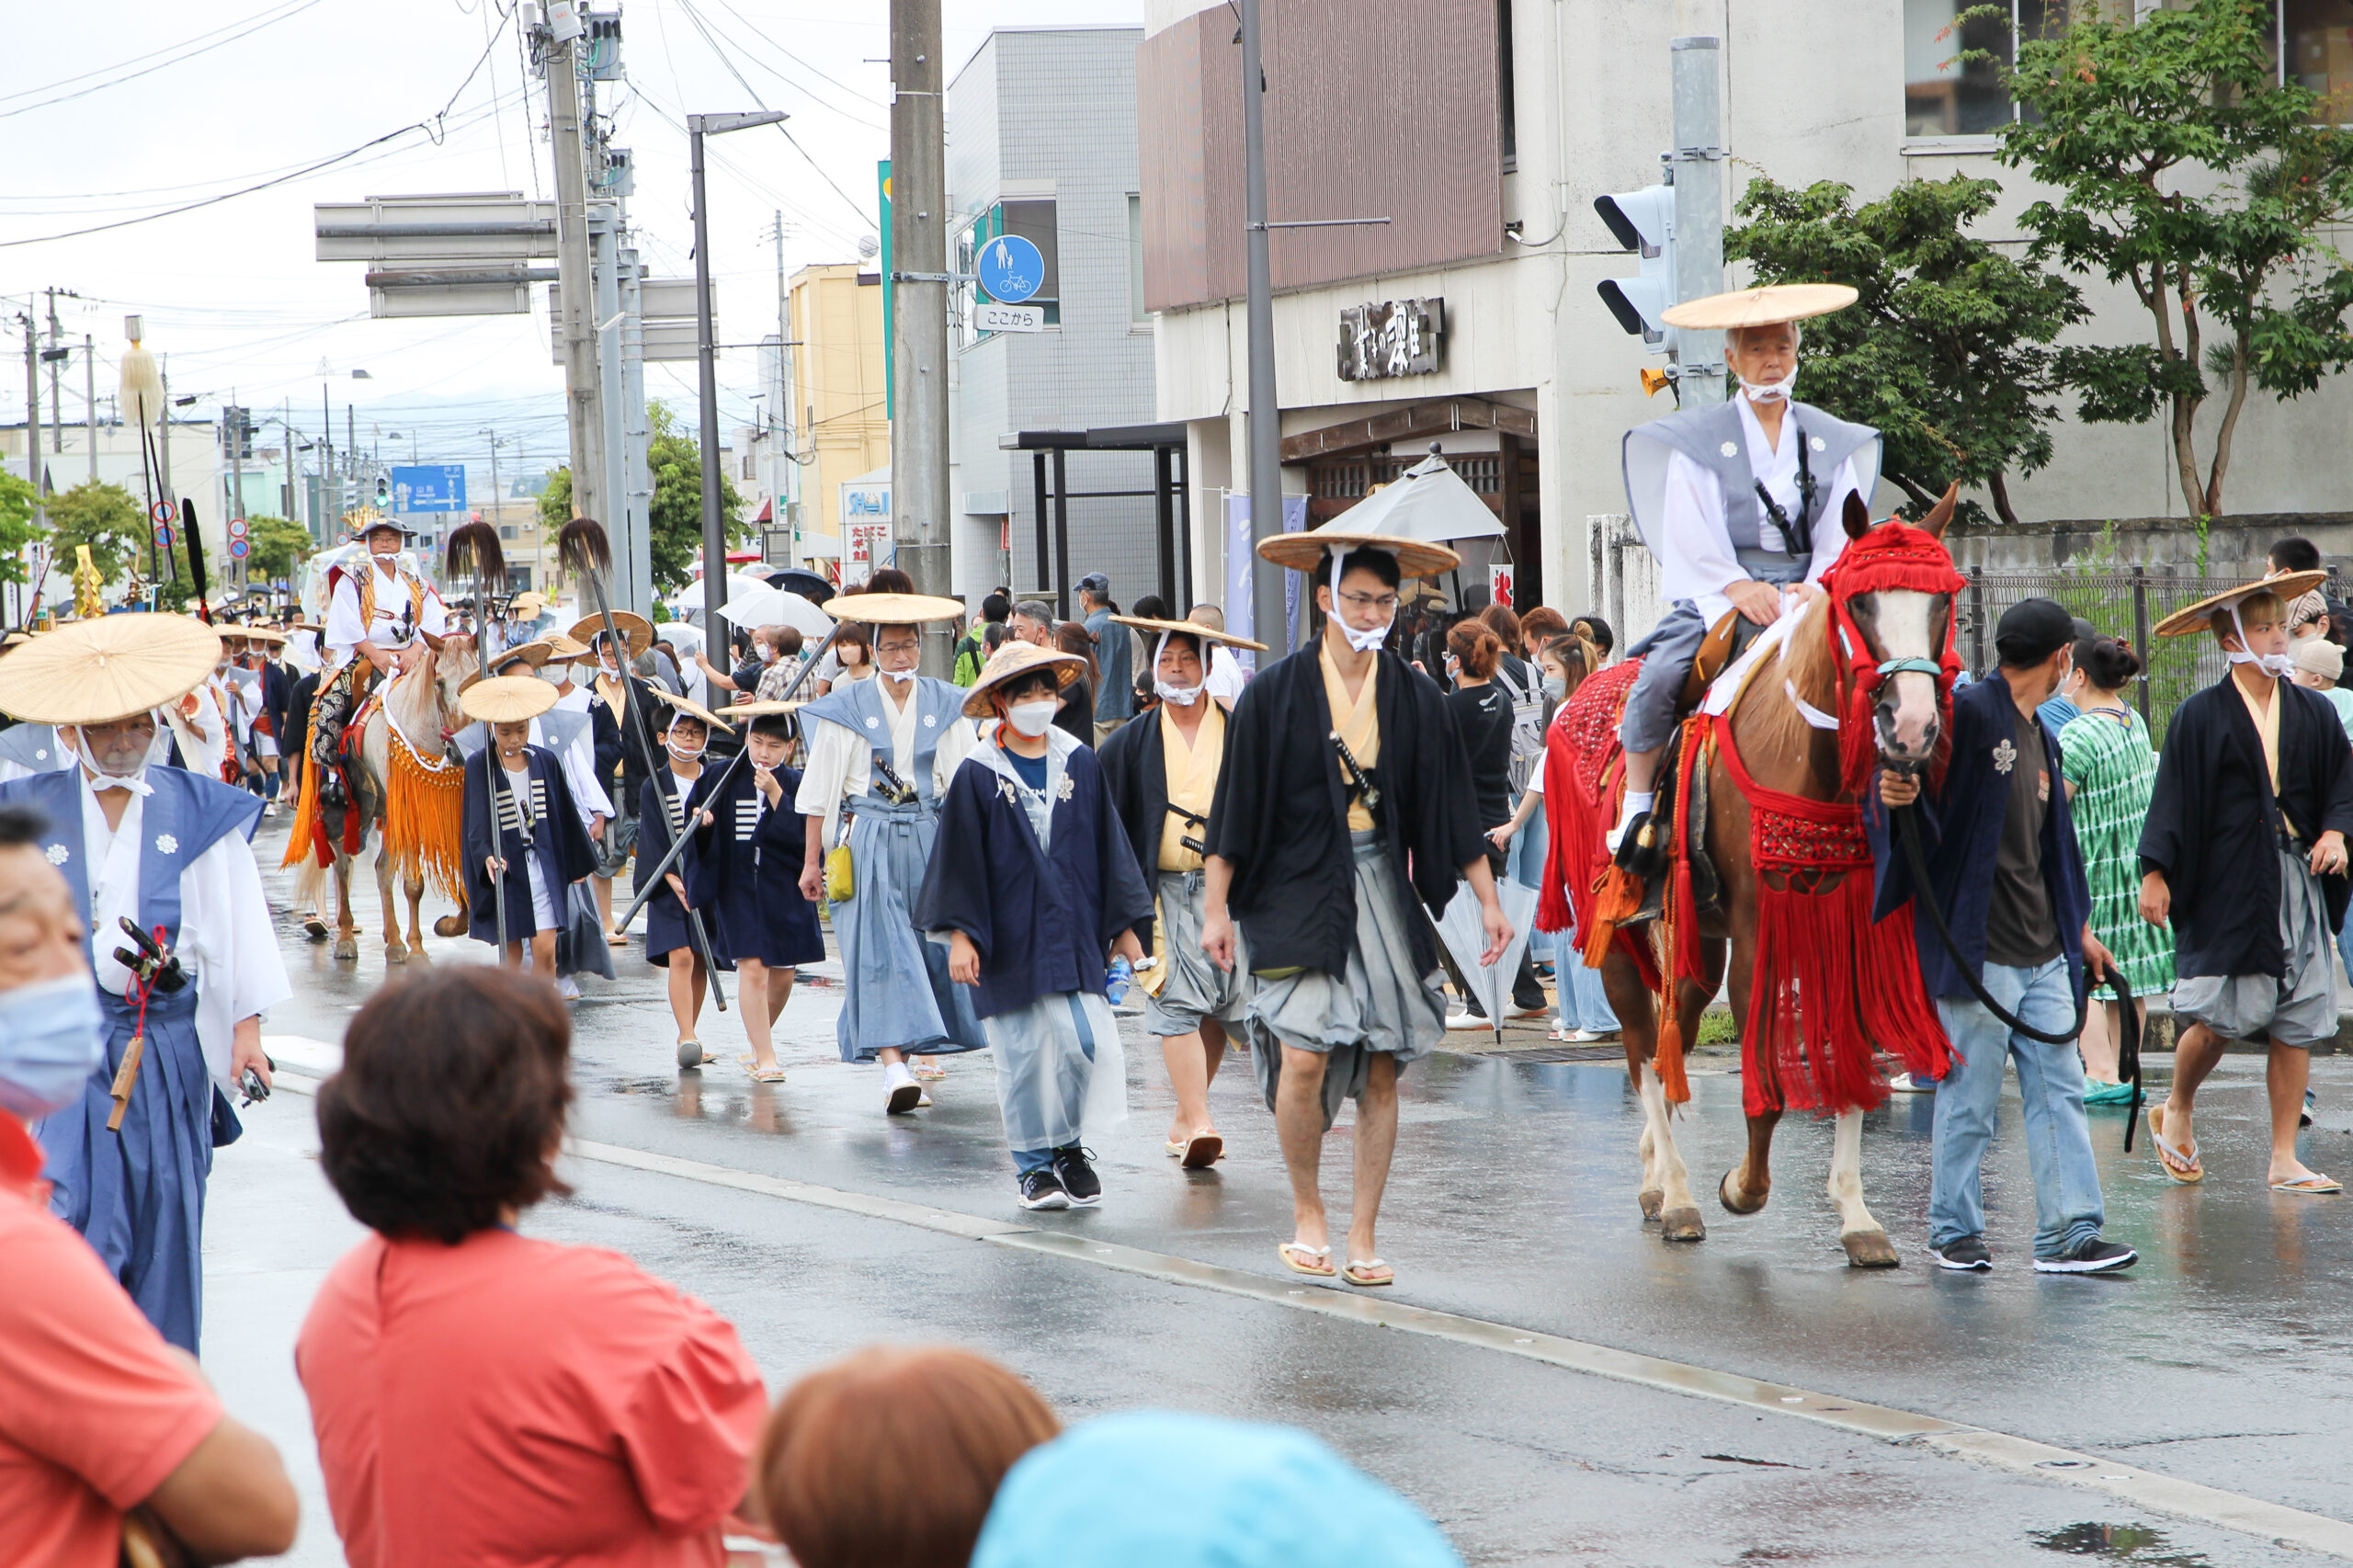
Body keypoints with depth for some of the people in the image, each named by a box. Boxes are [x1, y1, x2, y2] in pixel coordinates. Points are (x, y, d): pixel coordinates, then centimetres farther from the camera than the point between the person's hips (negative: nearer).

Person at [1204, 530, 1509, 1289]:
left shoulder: (1415, 699, 5)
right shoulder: (1274, 694, -3)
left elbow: (1453, 807, 9)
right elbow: (1235, 805, -1)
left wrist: (1488, 901, 7)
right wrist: (1216, 906, -4)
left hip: (1383, 891, 3)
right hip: (1299, 891, -3)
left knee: (1381, 1070, 2)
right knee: (1304, 1054, -16)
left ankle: (1362, 1237, 10)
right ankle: (1306, 1211, 5)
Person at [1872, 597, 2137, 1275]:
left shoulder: (2042, 740, 18)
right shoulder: (1968, 713, -9)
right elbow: (1907, 774, -13)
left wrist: (2079, 930, 28)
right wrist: (1894, 793, -36)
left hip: (2043, 953, 8)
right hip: (1978, 948, -8)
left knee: (2060, 1091, 3)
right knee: (1971, 1099, -1)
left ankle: (2069, 1233, 4)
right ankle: (1954, 1230, 13)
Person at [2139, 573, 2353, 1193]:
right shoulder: (2200, 717, -1)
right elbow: (2173, 798, -1)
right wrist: (2155, 874, -6)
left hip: (2297, 881, 4)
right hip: (2227, 888, -4)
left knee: (2296, 1025, 0)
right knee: (2215, 1019, -8)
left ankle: (2285, 1160, 6)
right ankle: (2177, 1111, 22)